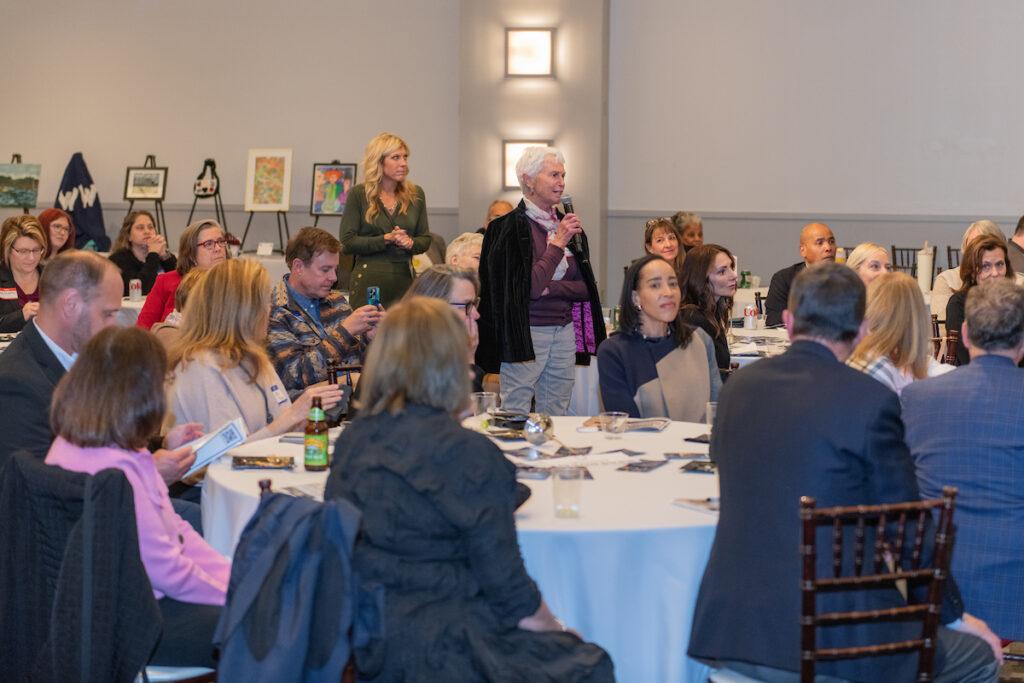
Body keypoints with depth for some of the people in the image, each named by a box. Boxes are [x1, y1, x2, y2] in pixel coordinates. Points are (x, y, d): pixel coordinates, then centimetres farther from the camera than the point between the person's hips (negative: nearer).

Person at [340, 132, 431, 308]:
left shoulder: (416, 194, 10)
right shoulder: (359, 194, 0)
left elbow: (425, 240, 14)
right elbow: (347, 242, -6)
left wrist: (410, 243, -8)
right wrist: (386, 239, -14)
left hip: (404, 279, 3)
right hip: (368, 280, -3)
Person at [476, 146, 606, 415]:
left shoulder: (567, 224, 11)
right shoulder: (510, 227, -8)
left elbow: (585, 288, 9)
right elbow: (529, 288, -16)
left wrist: (550, 287, -9)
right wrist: (558, 243, -14)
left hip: (565, 331, 6)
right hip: (527, 332, -6)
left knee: (555, 420, 10)